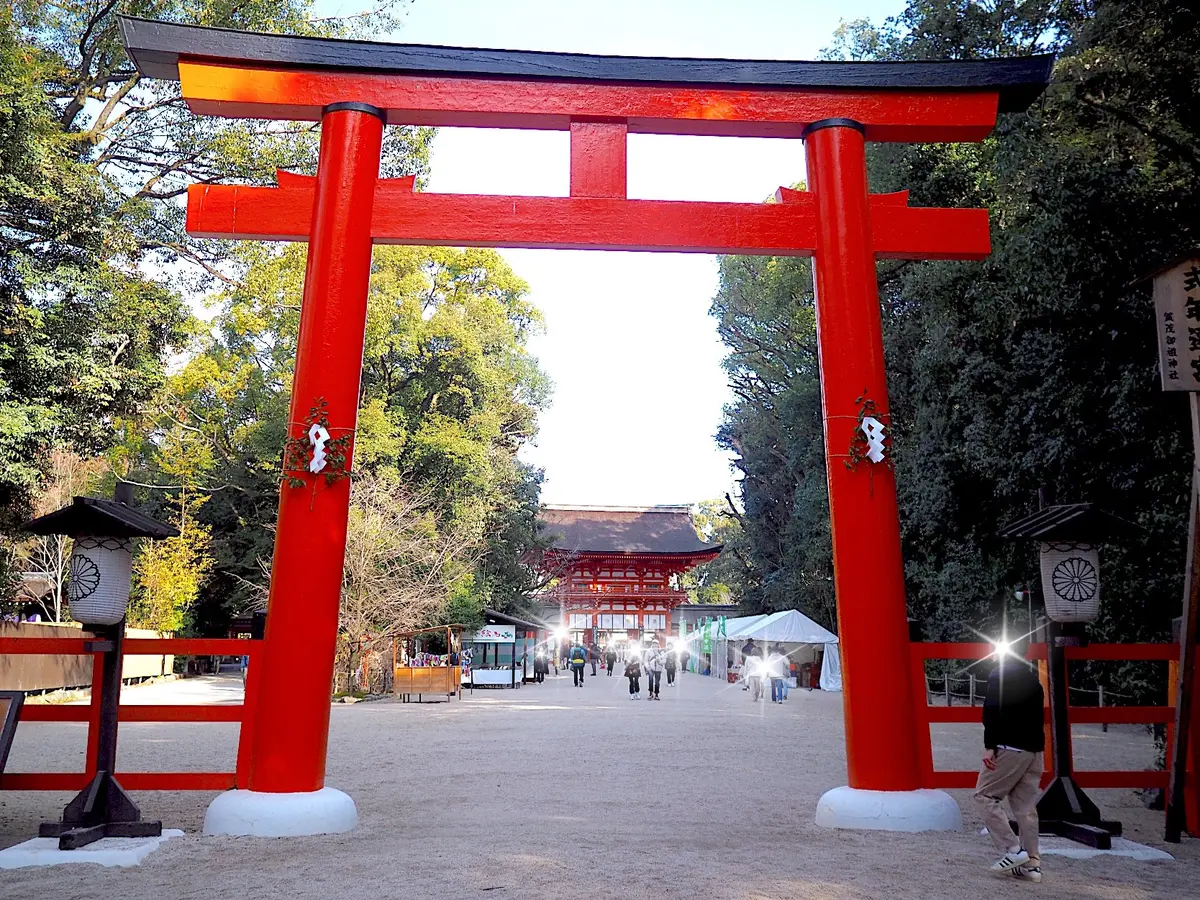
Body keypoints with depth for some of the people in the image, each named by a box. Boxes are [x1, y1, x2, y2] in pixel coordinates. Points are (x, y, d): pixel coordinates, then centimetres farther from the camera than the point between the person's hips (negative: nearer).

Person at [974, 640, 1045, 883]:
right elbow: (1037, 714, 19)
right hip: (1034, 749, 8)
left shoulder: (999, 674, -6)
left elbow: (993, 712, -15)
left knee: (985, 795, 2)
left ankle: (1012, 850, -5)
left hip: (1010, 746, -7)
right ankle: (1032, 863, 7)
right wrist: (1035, 741, 21)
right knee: (1026, 806, 9)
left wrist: (989, 746, -15)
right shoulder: (1032, 678, 17)